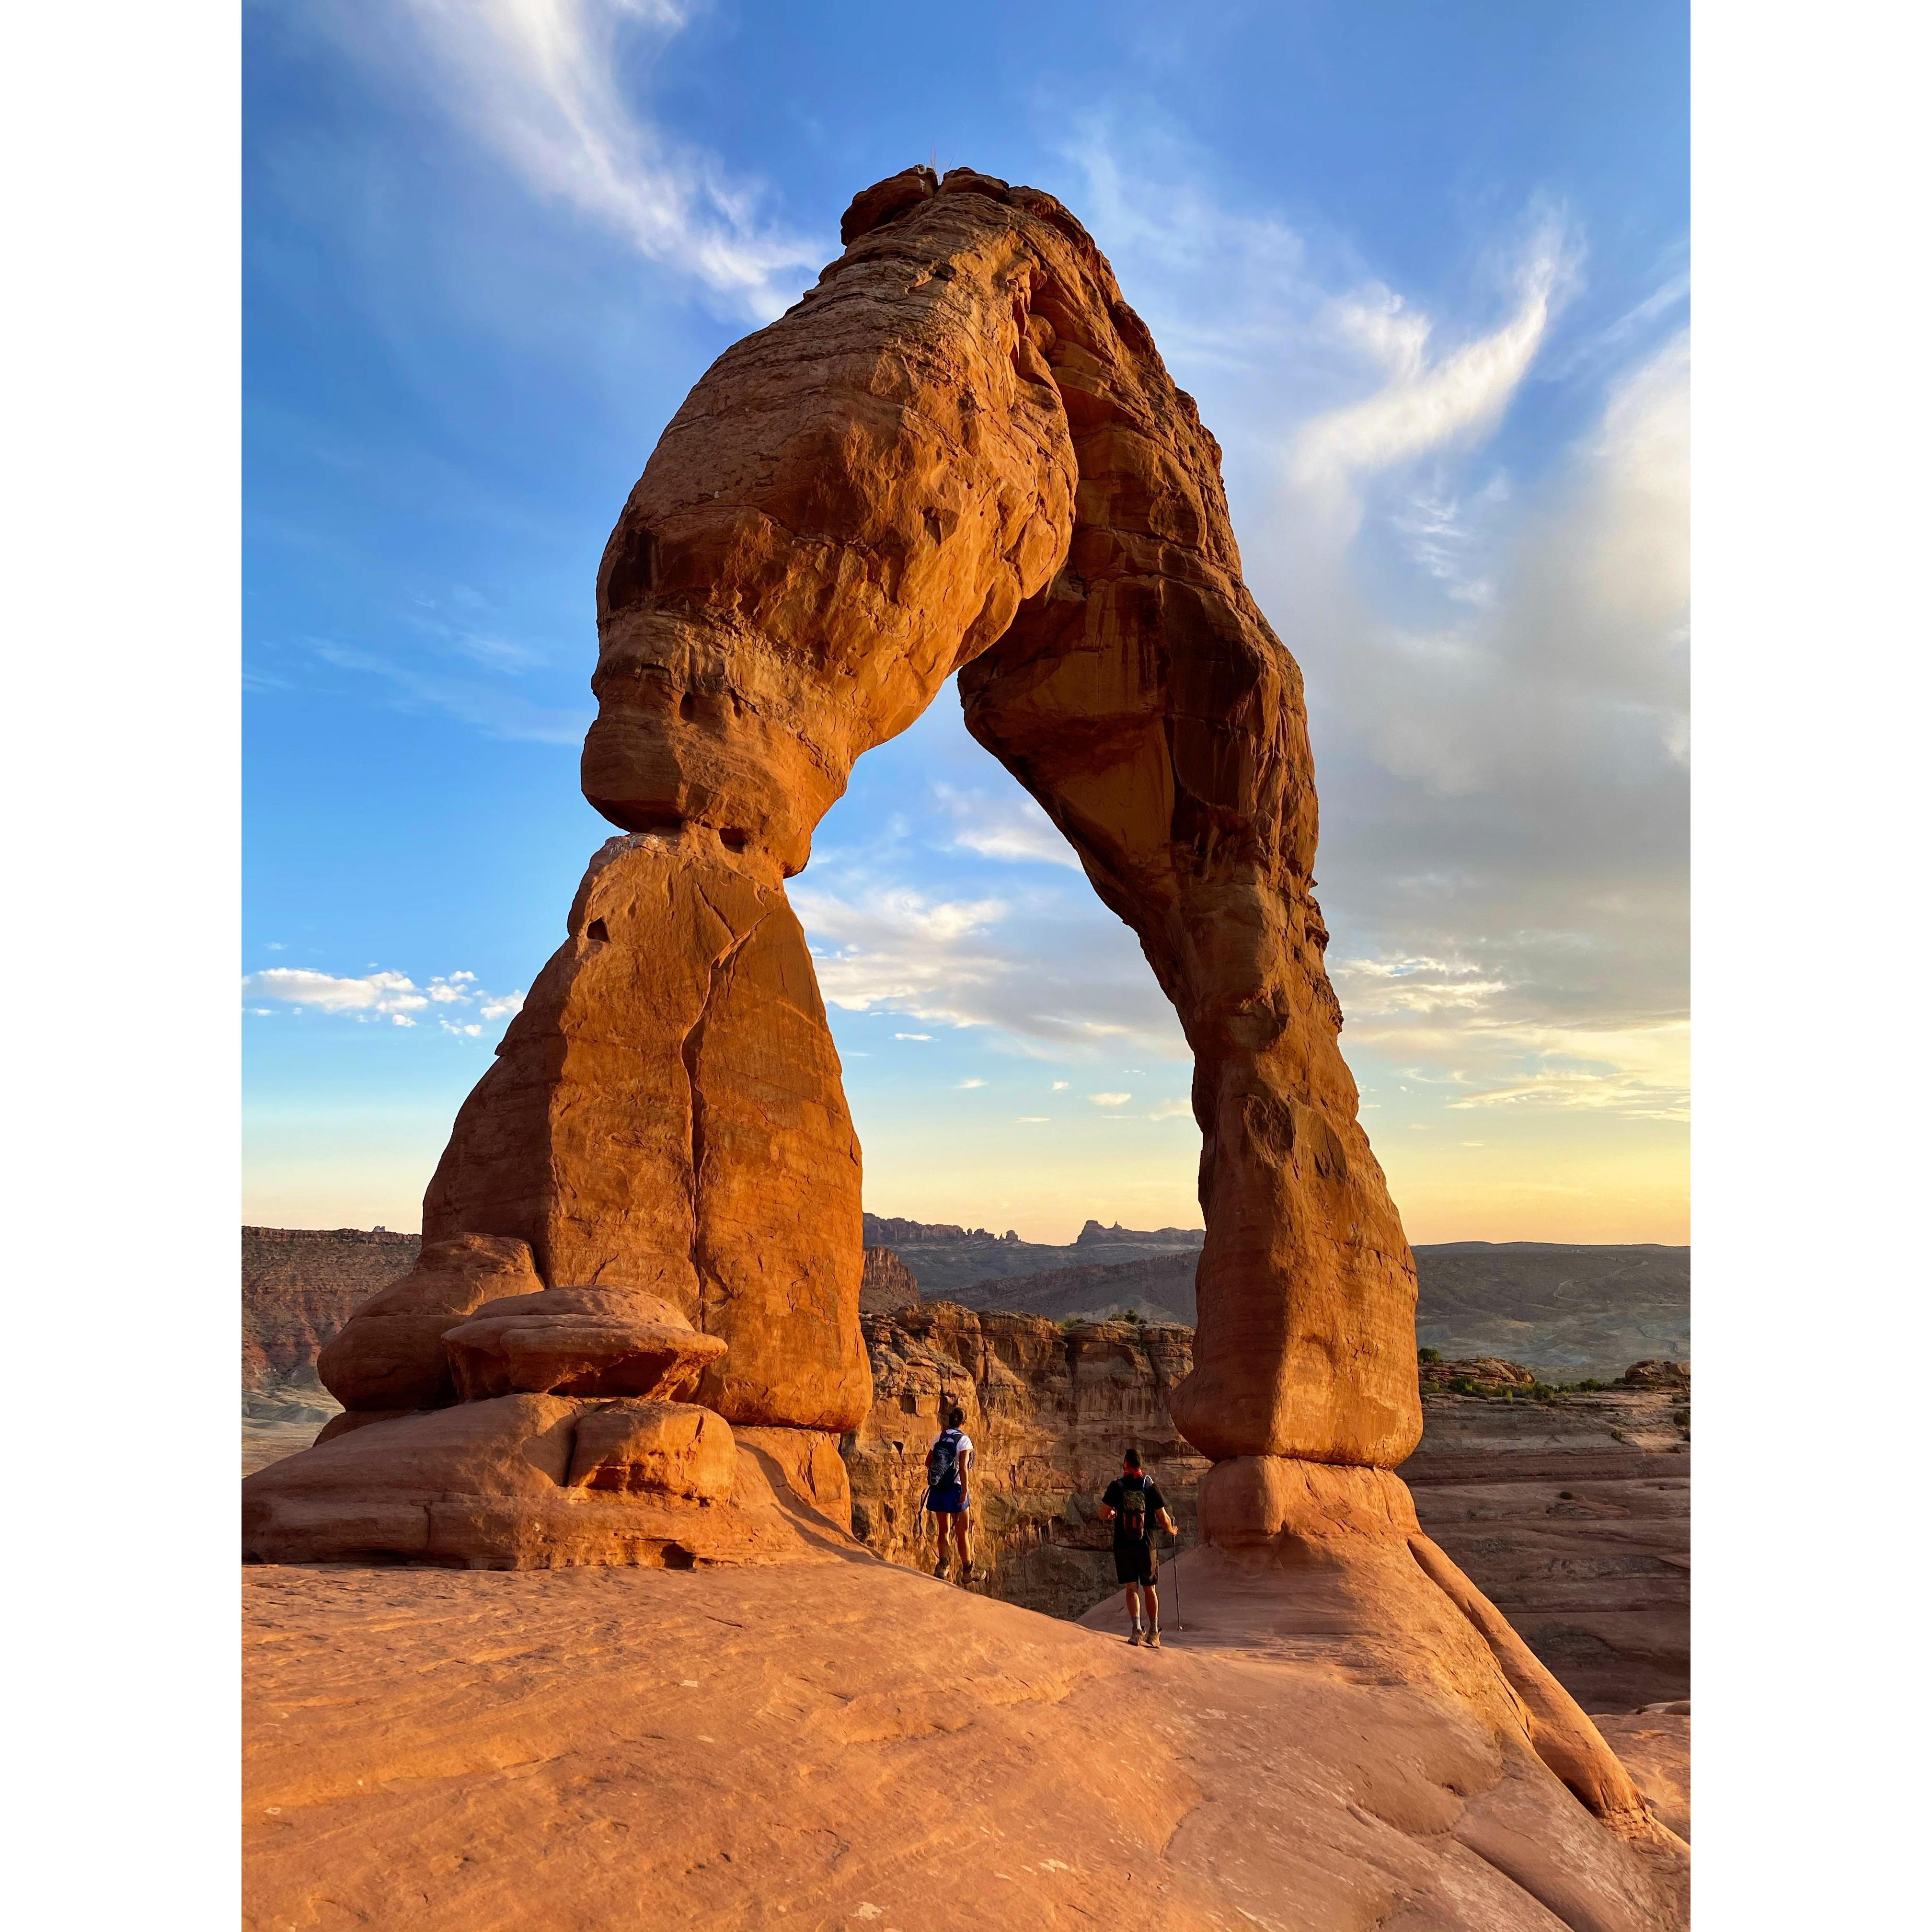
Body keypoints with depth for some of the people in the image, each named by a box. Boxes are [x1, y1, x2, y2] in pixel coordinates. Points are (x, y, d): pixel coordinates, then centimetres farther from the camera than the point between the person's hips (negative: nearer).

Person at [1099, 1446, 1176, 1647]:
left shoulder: (1116, 1486, -6)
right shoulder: (1150, 1486, -4)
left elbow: (1103, 1515, -5)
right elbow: (1164, 1519, -4)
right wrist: (1171, 1530, 18)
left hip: (1123, 1545, -1)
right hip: (1146, 1544, 1)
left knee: (1132, 1587, 7)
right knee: (1150, 1588, 14)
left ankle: (1137, 1628, -8)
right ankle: (1154, 1632, 18)